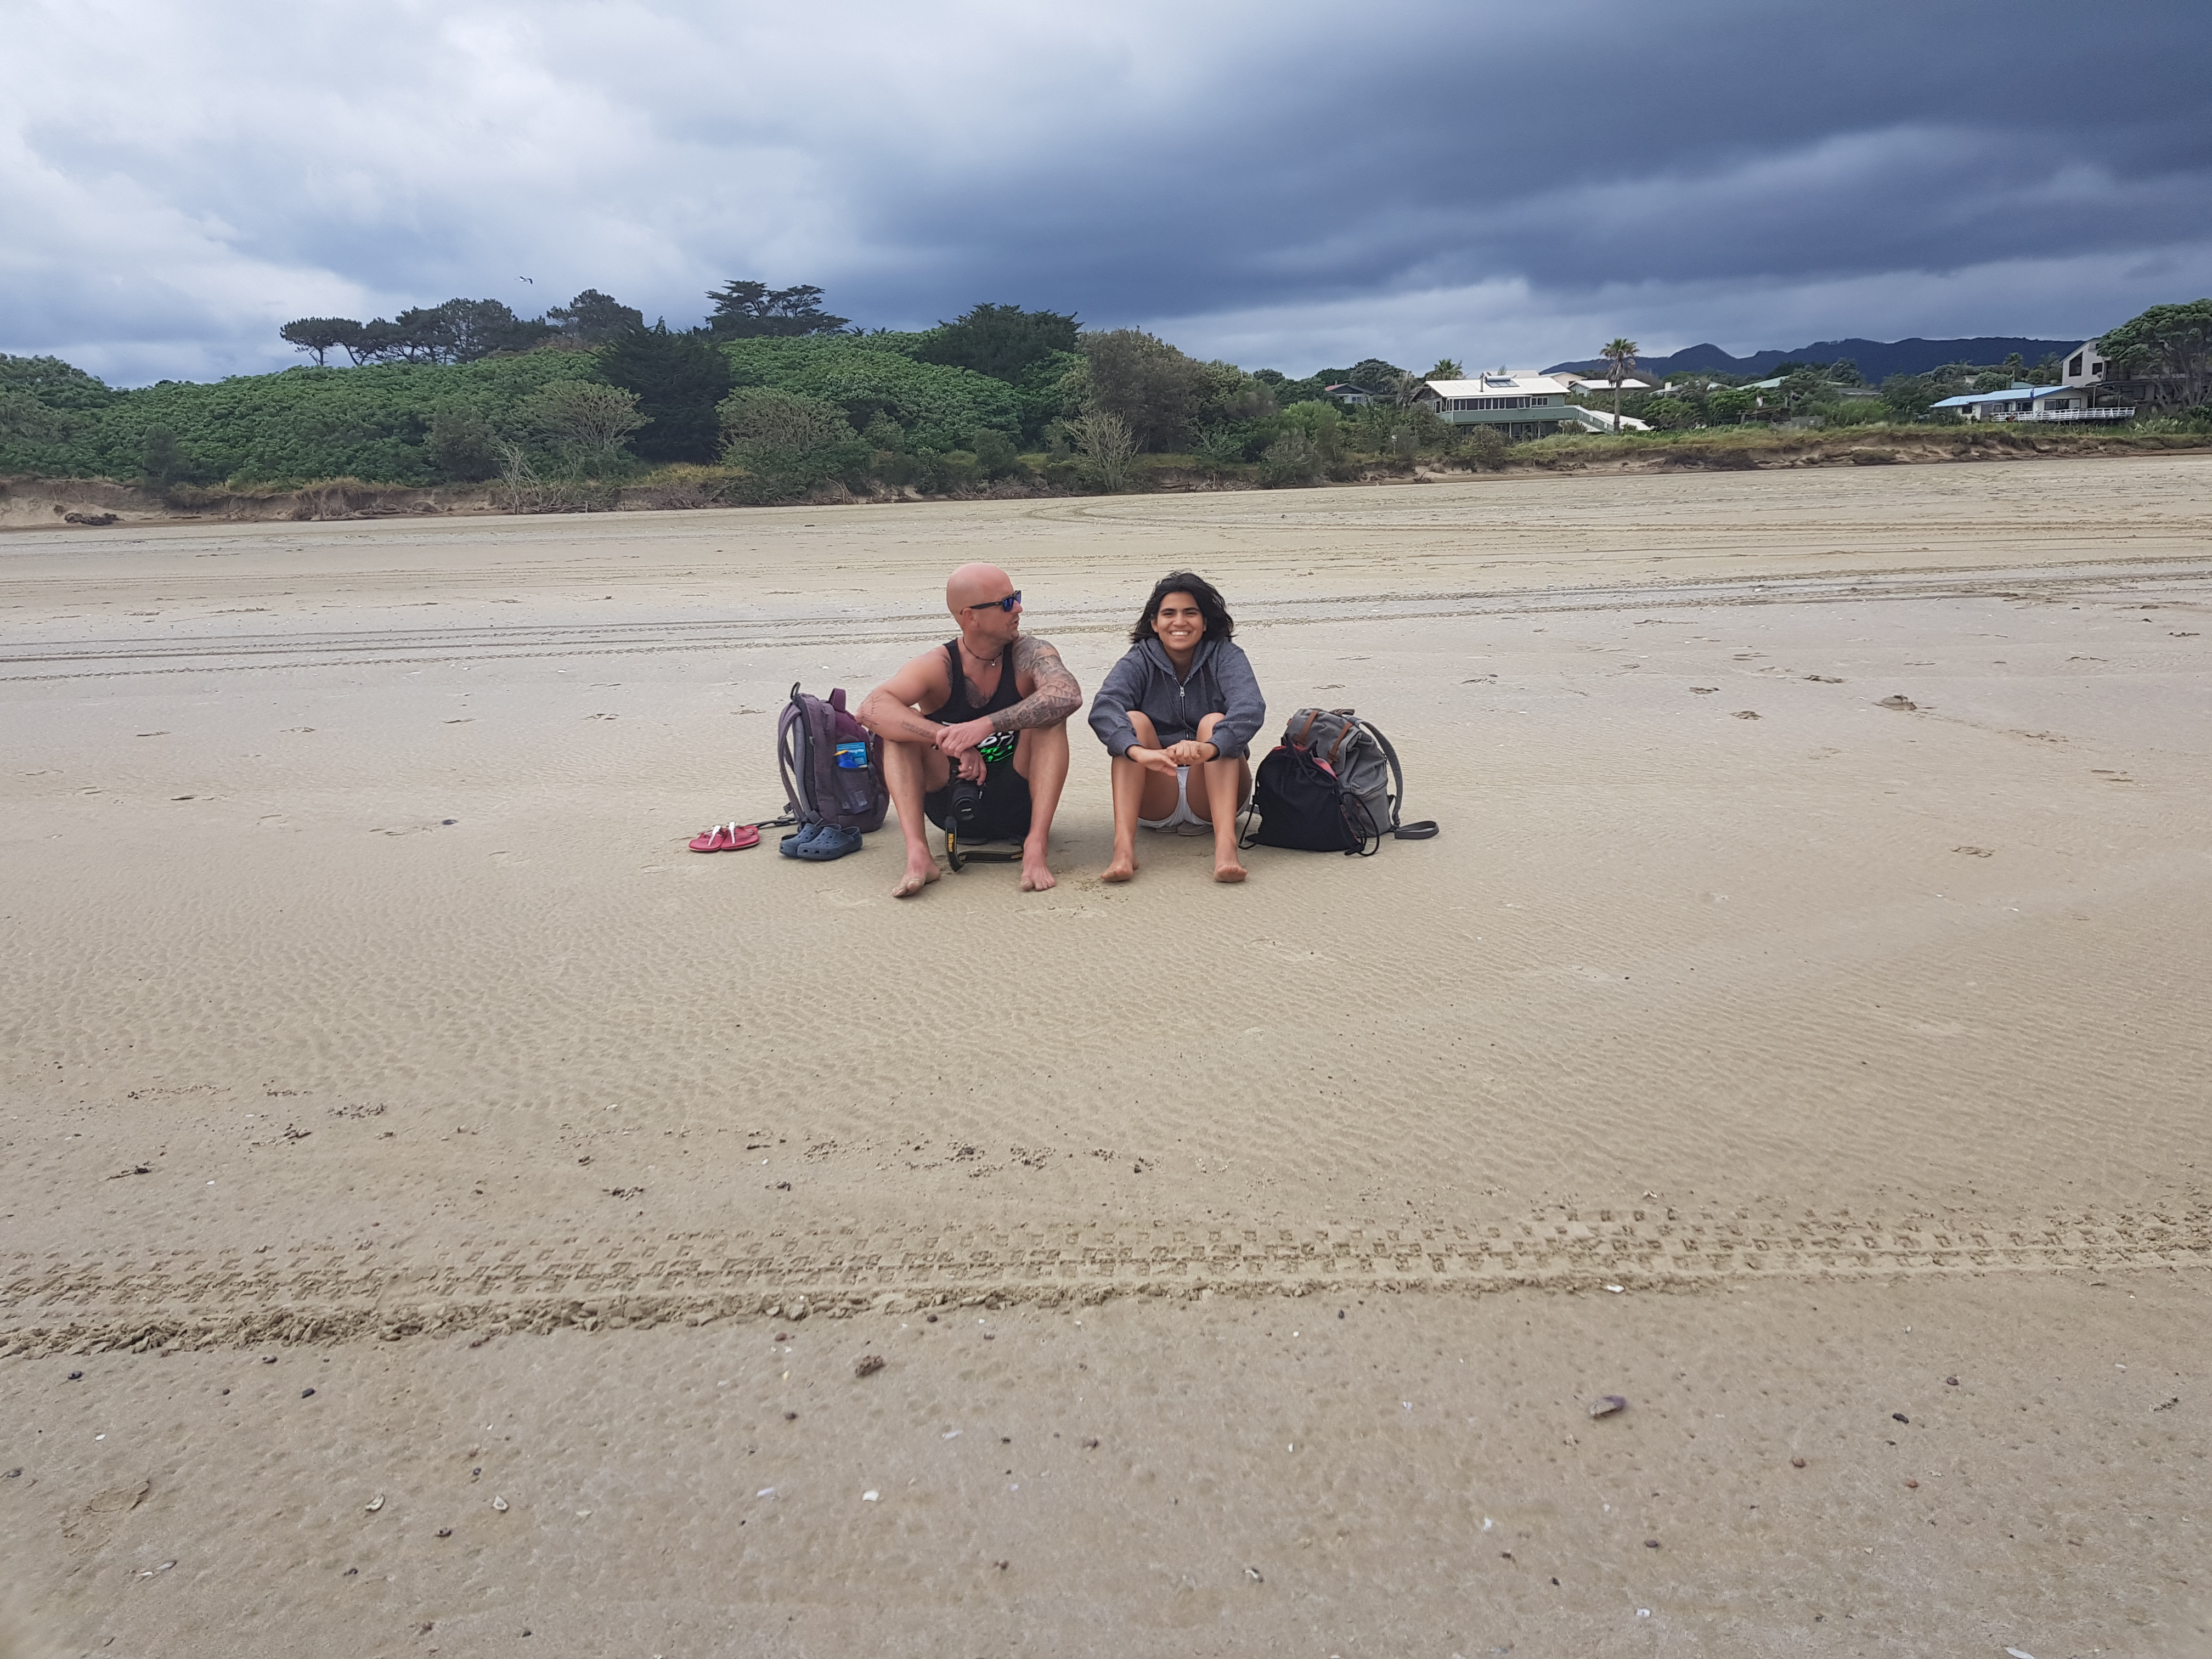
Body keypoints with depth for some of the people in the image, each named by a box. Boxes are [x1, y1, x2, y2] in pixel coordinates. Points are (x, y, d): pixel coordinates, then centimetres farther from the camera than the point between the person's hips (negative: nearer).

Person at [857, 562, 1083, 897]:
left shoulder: (1029, 655, -11)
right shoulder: (938, 667, -11)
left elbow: (1068, 695, -33)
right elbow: (871, 708, -27)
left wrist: (987, 726, -42)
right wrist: (949, 740, -39)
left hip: (1016, 804, 0)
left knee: (1048, 714, -23)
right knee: (901, 722, -19)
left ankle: (1035, 846, -31)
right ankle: (918, 853, -31)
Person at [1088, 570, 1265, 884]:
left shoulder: (1225, 656, -1)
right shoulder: (1139, 663, 1)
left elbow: (1250, 708, -23)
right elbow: (1104, 709, -21)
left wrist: (1208, 747, -45)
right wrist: (1139, 752, -43)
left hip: (1213, 796, -1)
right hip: (1155, 803, 1)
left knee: (1214, 722, -23)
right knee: (1134, 720, -20)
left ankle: (1225, 843, -43)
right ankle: (1123, 846, -38)